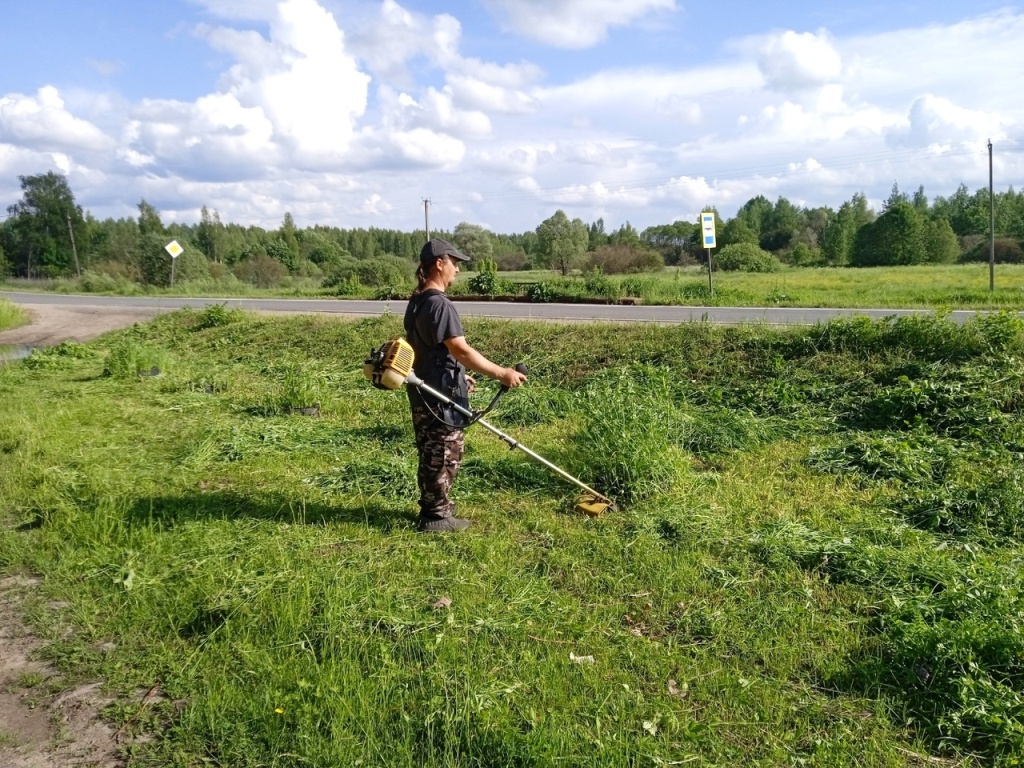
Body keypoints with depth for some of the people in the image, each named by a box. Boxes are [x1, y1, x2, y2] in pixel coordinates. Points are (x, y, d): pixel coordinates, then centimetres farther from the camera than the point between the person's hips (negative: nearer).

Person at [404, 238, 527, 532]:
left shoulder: (417, 302, 11)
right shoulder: (440, 304, -21)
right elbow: (460, 350, -28)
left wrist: (459, 376, 24)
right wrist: (501, 373, -27)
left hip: (423, 389, 10)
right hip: (441, 394, -10)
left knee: (432, 452, 19)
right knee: (444, 453, 1)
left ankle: (434, 504, 32)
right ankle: (436, 516, 11)